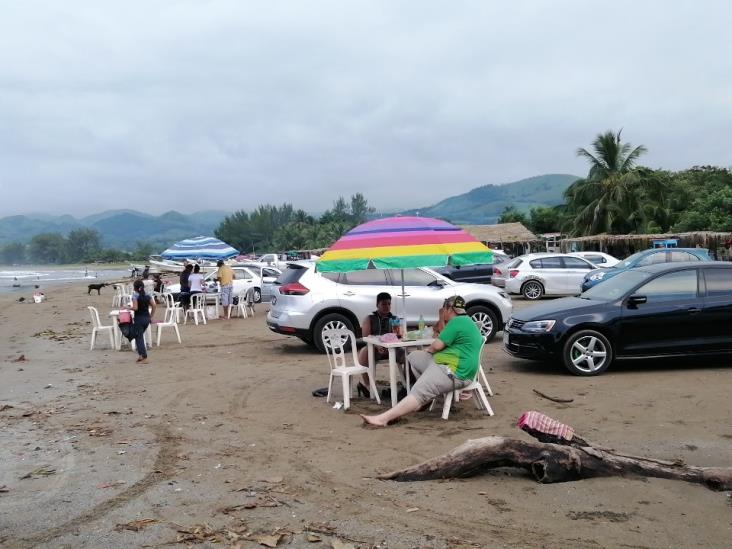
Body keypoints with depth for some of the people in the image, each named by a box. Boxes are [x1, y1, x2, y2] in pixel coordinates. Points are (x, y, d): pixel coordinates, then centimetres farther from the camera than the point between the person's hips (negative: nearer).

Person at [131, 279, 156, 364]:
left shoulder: (135, 296, -11)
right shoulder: (148, 295, 4)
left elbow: (135, 308, -20)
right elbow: (153, 306, 2)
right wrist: (151, 316, 10)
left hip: (139, 318, -6)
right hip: (147, 318, 6)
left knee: (139, 338, 2)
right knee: (140, 336, 23)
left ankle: (144, 358, -5)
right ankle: (140, 355, 20)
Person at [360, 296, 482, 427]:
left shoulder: (457, 322, -14)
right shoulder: (465, 320, 19)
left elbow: (437, 346, -12)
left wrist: (428, 350, 6)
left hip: (454, 372, -11)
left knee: (418, 393, -22)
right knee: (414, 356, 13)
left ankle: (383, 419, -32)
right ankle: (427, 396, 10)